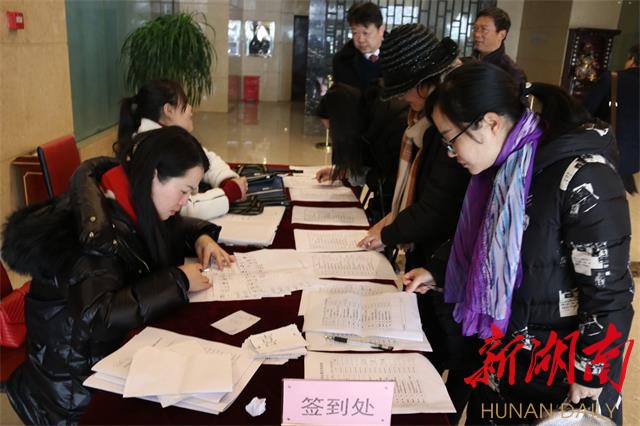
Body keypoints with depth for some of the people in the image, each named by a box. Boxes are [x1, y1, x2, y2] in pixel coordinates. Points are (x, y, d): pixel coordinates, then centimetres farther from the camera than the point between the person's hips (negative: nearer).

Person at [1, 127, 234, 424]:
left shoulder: (135, 201, -3)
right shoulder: (98, 227, -27)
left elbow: (172, 227, 18)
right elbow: (96, 318, -36)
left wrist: (200, 236, -2)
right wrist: (177, 281, -29)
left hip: (121, 342, 8)